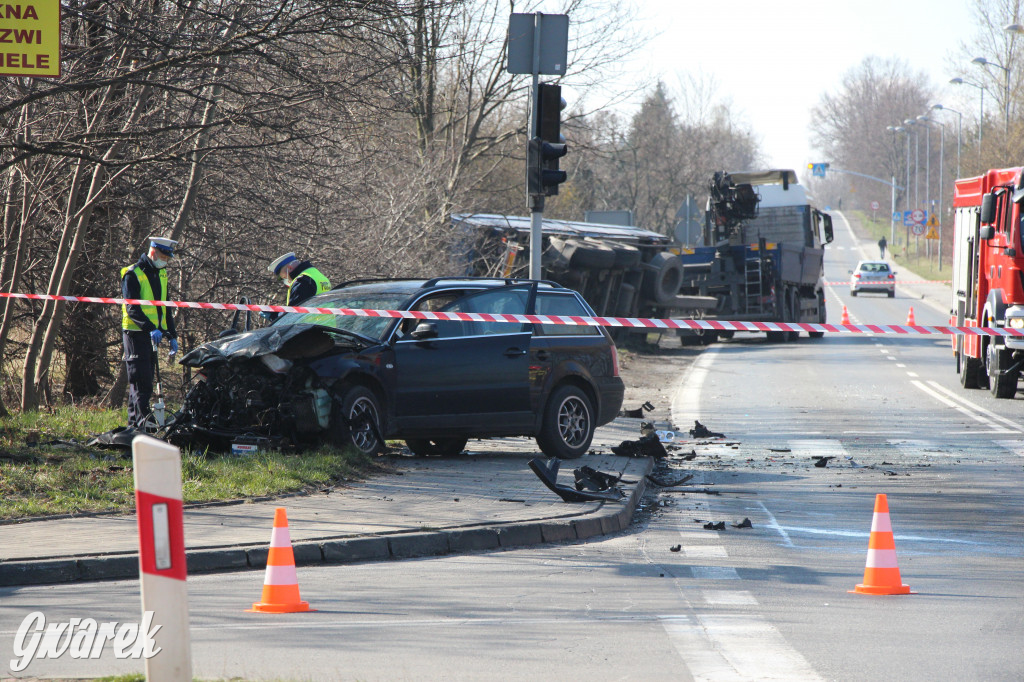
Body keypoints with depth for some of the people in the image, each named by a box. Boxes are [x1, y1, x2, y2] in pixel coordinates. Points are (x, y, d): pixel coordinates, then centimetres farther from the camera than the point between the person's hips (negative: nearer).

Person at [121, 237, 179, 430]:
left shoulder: (161, 275, 14)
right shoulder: (133, 274, -11)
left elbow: (165, 307, 22)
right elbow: (132, 309, -20)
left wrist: (172, 335, 15)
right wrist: (151, 328, -32)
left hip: (153, 334, 8)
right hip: (136, 334, -8)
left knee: (143, 381, 9)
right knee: (141, 381, -12)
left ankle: (133, 424, 13)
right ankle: (143, 424, -16)